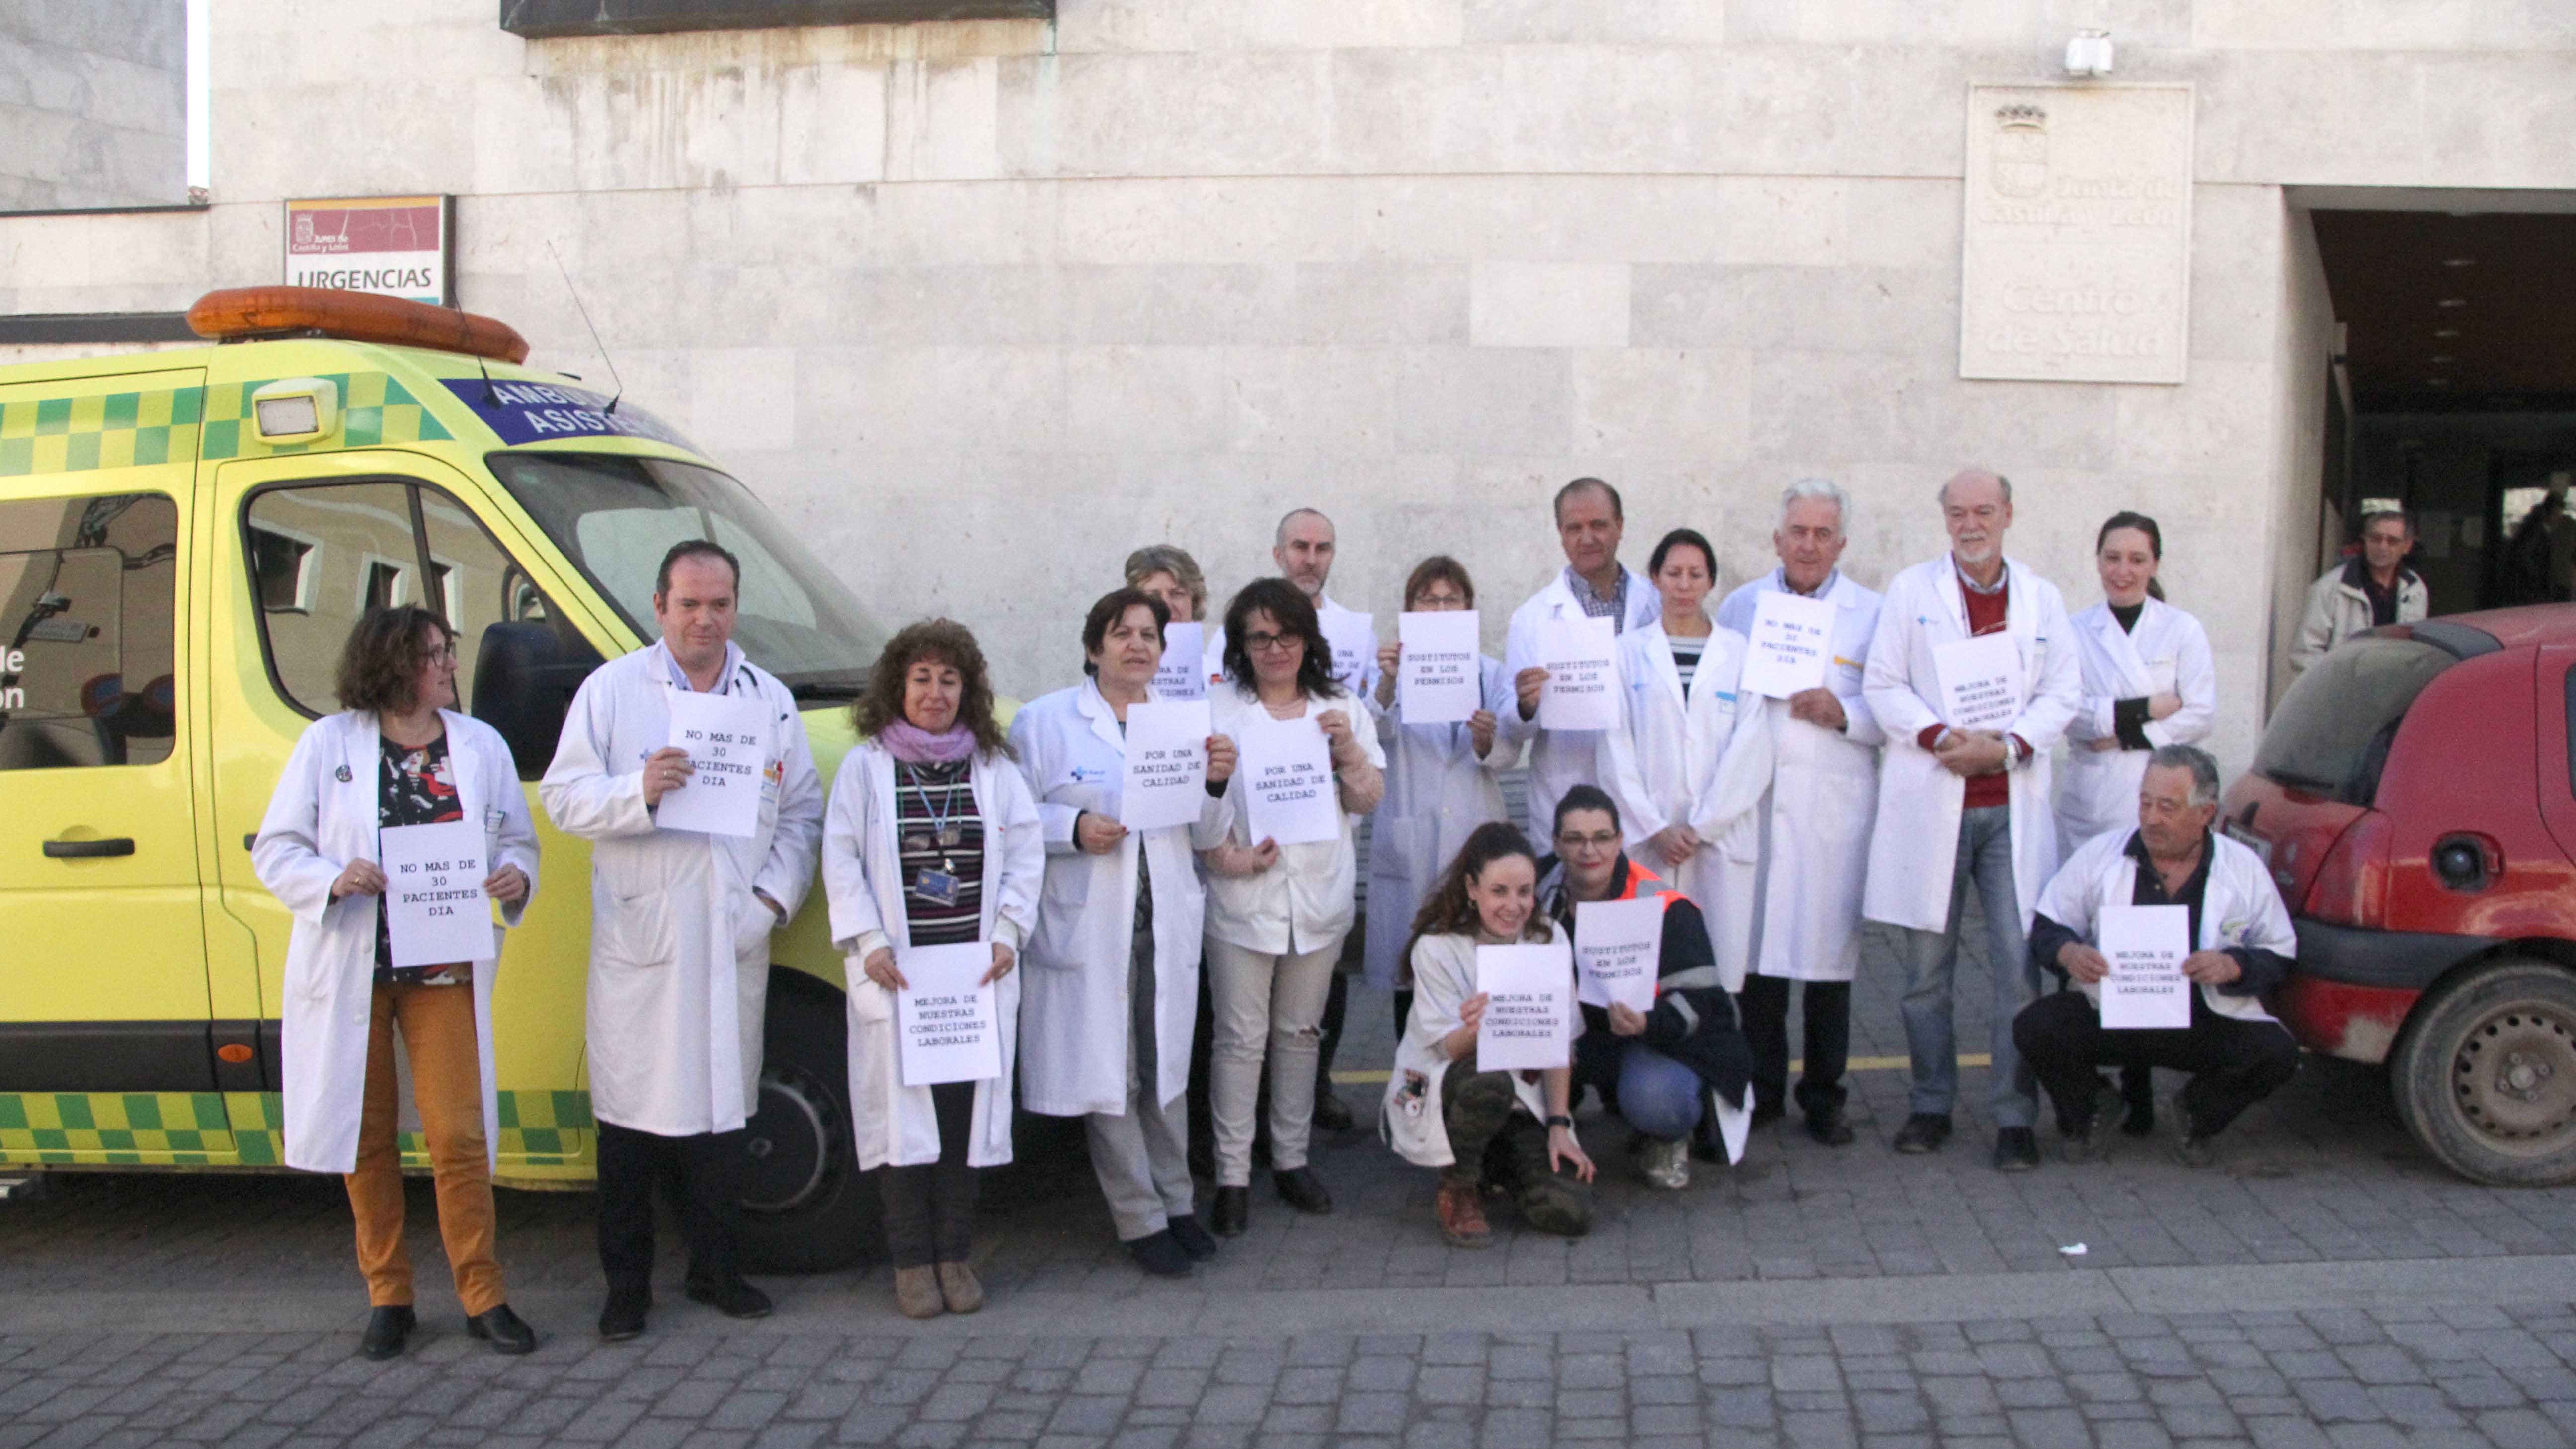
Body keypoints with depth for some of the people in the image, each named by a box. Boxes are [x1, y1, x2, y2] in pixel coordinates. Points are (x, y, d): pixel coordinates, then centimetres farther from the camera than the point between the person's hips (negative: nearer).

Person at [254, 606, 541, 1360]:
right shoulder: (329, 744, 0)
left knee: (458, 1134, -4)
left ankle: (483, 1297, 6)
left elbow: (519, 840, 12)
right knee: (367, 1137, 7)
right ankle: (388, 1298, 20)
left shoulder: (480, 744, 7)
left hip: (445, 971, 1)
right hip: (349, 972, 0)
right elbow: (274, 849, 1)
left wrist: (515, 877, -11)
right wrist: (334, 882, -19)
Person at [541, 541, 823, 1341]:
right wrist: (638, 791, -20)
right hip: (639, 937, -3)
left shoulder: (770, 698, 13)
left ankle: (715, 1268, 21)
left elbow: (802, 812, 14)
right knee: (632, 1113, 1)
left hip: (735, 938, 3)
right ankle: (626, 1285, 11)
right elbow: (562, 796, -2)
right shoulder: (611, 689, 4)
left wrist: (775, 894, 0)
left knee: (724, 1108, 8)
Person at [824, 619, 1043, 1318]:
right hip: (896, 973, -1)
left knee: (965, 1110, 3)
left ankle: (953, 1253, 15)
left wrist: (1007, 934, -3)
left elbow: (1026, 856, 8)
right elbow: (842, 863, 2)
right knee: (903, 1110, -1)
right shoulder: (864, 767, 4)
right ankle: (912, 1261, 10)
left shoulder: (994, 767, 9)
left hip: (978, 973, 2)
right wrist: (868, 943, -8)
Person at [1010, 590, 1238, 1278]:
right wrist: (1073, 829, -20)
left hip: (1168, 924, 4)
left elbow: (1206, 837, 12)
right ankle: (1141, 1220, 8)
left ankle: (1176, 1202, 24)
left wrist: (1216, 784, -7)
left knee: (1168, 1066, 11)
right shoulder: (1044, 721, 1)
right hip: (1088, 927, -4)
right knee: (1108, 1075, -2)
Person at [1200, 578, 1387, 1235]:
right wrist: (1229, 856, -16)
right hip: (1243, 897, -3)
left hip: (1319, 892, 3)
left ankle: (1291, 1158, 23)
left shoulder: (1341, 708, 11)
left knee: (1301, 1031, 12)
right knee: (1241, 1036, 0)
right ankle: (1233, 1174, 6)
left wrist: (1347, 748, -9)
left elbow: (1368, 800, 9)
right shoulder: (1218, 710, 0)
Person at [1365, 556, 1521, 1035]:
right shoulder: (1394, 664, 6)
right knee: (1409, 968, 0)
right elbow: (1378, 734, -12)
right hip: (1410, 838, -1)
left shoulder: (1490, 672, 12)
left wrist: (1486, 740, -24)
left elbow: (1508, 751, -1)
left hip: (1474, 833, 1)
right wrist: (1387, 684, -31)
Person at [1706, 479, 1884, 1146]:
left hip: (1835, 810, -1)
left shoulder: (1873, 613, 8)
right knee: (1754, 946, 1)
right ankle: (1762, 1089, 15)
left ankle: (1824, 1097, 13)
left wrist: (1844, 714, -13)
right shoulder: (1740, 606, 13)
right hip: (1753, 806, 1)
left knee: (1828, 953, 1)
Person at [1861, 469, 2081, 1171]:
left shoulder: (2041, 598, 12)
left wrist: (2007, 747, -9)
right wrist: (1941, 738, -12)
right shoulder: (1911, 590, 8)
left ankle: (2015, 1115, 3)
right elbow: (1883, 685, 3)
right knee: (1927, 967, 4)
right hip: (1930, 801, 0)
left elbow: (2062, 692, 7)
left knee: (2017, 962, -4)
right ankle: (1930, 1105, 16)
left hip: (2014, 806, 1)